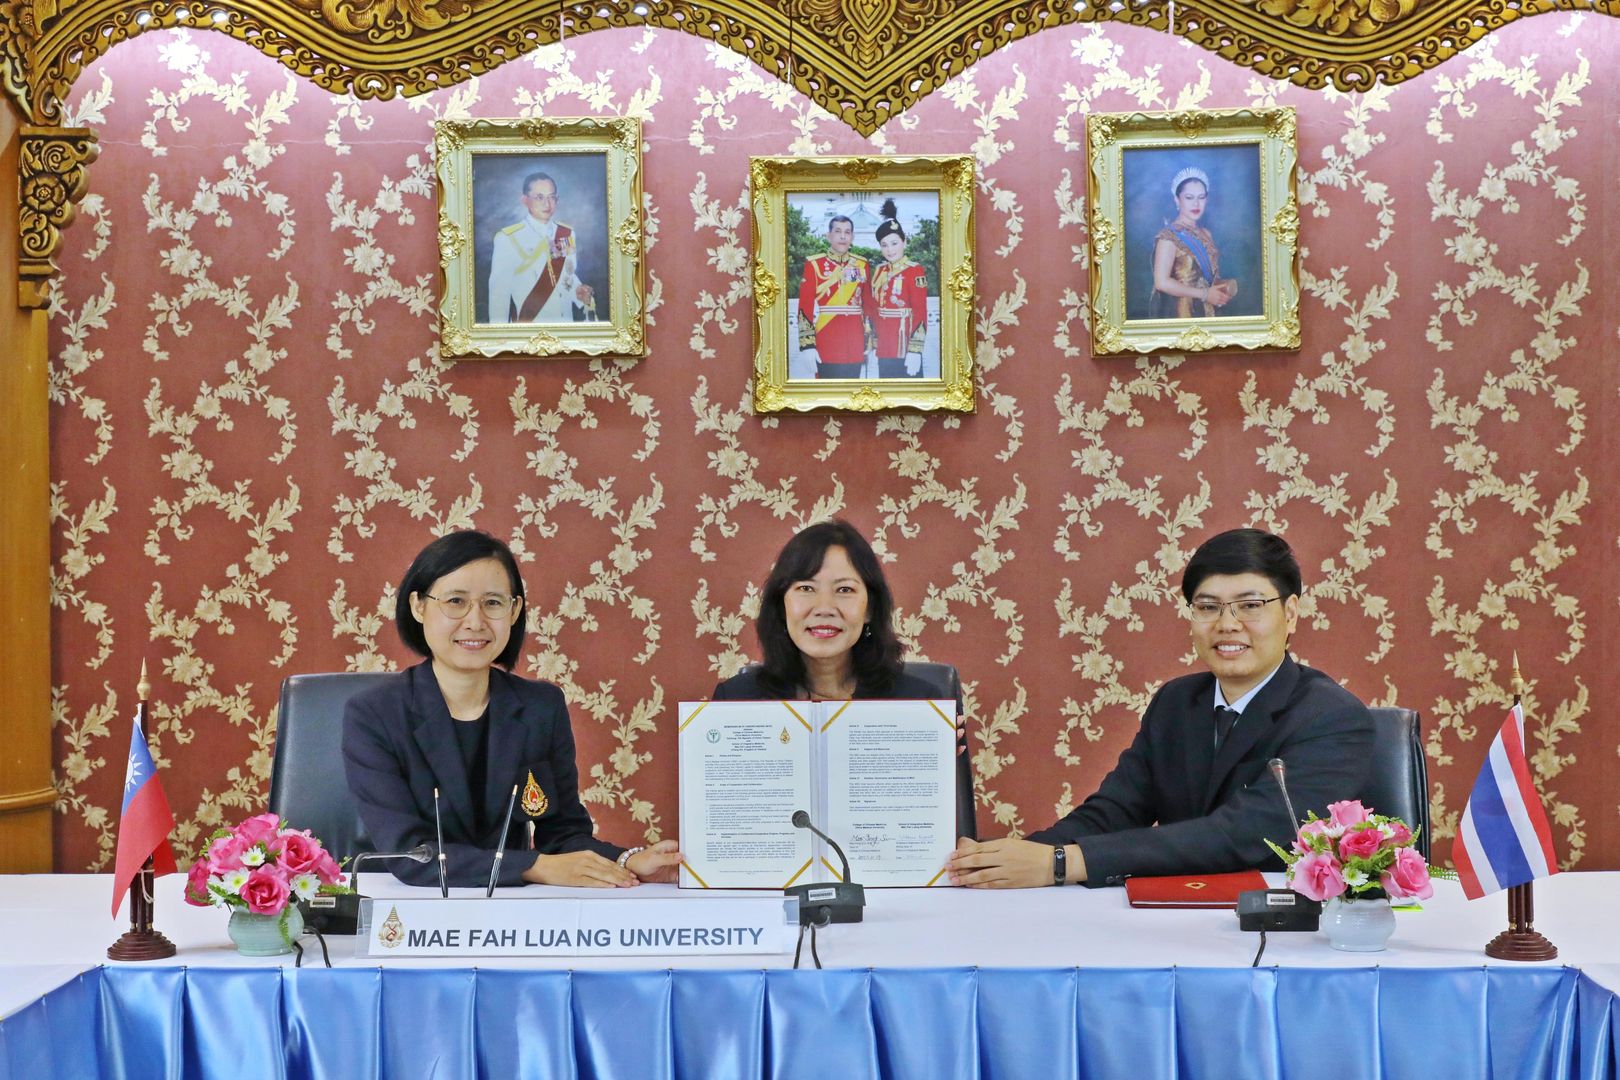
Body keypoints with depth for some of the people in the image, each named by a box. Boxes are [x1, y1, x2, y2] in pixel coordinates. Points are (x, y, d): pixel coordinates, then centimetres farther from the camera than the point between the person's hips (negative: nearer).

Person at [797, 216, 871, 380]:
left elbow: (867, 305, 15)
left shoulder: (861, 265, 10)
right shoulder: (814, 265, -2)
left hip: (855, 347, 4)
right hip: (826, 348, -4)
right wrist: (808, 345, -13)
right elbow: (805, 307, -6)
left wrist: (868, 342, 12)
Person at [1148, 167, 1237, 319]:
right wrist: (1205, 294, -18)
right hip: (1179, 314, -7)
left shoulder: (1205, 235, 11)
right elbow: (1161, 282, -21)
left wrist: (1225, 285, -1)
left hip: (1206, 313, 7)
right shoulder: (1169, 236, -12)